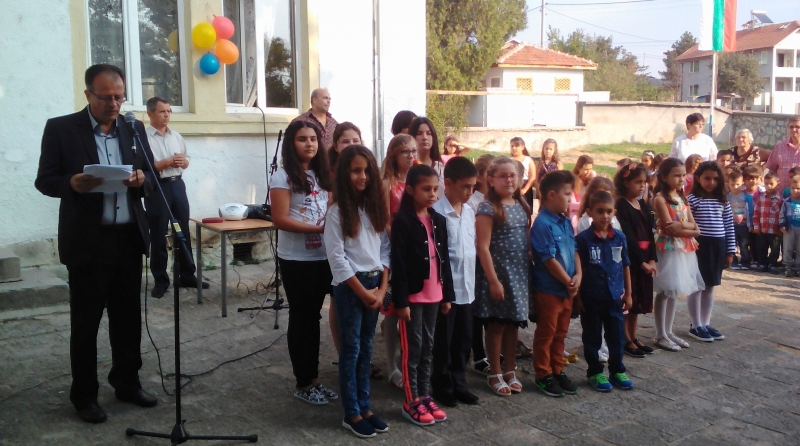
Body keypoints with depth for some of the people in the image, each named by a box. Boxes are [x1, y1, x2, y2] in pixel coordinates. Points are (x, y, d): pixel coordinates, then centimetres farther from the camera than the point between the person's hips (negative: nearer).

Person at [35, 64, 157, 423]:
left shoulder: (135, 128, 8)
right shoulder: (60, 128, -3)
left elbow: (151, 176, 9)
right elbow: (44, 180, -3)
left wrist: (142, 180, -14)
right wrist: (72, 184, -24)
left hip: (129, 238, 4)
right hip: (87, 240, -4)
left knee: (129, 317, 13)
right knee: (85, 322, 6)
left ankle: (127, 383, 28)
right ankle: (84, 395, 20)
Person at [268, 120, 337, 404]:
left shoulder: (322, 175, 10)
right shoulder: (283, 177, -10)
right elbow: (280, 219, -17)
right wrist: (317, 228, -21)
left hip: (322, 256, 6)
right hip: (296, 260, -6)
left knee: (313, 316, 14)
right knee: (301, 318, 5)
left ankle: (314, 378, 26)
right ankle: (303, 384, 18)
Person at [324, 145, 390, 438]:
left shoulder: (375, 206, 6)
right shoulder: (337, 212, -11)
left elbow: (385, 248, 6)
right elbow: (336, 258, -14)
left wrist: (382, 288, -3)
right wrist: (363, 292, -12)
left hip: (375, 283, 5)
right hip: (349, 286, -5)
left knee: (366, 347, 13)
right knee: (351, 349, 3)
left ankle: (365, 407, 24)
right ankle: (351, 413, 14)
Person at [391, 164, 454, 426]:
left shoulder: (438, 220, 8)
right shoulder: (402, 221, -11)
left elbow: (444, 259, 12)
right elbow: (398, 264, -14)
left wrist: (447, 294, 11)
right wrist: (400, 300, -17)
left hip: (434, 295, 6)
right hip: (412, 295, -6)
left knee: (428, 346, 13)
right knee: (413, 348, 2)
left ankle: (424, 396, 24)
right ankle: (411, 402, 12)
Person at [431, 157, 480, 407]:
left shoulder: (470, 212, 8)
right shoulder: (437, 212, -15)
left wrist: (472, 279, 11)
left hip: (467, 287, 7)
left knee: (463, 341, 15)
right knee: (443, 342, 7)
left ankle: (458, 384, 30)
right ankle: (442, 387, 22)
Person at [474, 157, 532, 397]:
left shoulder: (521, 205, 8)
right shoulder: (487, 208, -12)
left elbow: (526, 239, 15)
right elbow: (483, 247, -16)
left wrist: (528, 271, 9)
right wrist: (493, 280, -18)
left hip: (519, 273, 6)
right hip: (498, 273, -6)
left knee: (513, 323, 14)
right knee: (496, 324, 4)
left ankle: (510, 371, 27)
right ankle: (495, 373, 17)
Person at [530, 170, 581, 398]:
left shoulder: (566, 221, 7)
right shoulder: (542, 224, -20)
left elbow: (574, 250, 11)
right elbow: (549, 260, -20)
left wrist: (578, 276, -4)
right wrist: (568, 281, -12)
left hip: (567, 289, 8)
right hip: (548, 289, -8)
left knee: (560, 333, 17)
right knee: (546, 334, 6)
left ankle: (558, 371, 30)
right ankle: (543, 375, 19)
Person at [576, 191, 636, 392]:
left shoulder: (620, 237, 1)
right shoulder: (583, 239, -11)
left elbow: (625, 266, 8)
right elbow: (578, 269, -8)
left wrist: (628, 293, 11)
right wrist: (578, 296, -8)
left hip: (615, 296, 3)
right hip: (591, 297, -3)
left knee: (616, 335, 13)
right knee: (592, 336, 9)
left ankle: (617, 371, 28)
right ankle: (595, 372, 23)